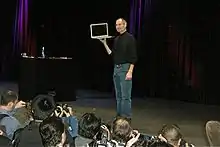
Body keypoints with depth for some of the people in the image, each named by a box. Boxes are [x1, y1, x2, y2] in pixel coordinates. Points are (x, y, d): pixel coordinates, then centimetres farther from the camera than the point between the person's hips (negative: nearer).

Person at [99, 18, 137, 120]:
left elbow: (133, 57, -12)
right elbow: (112, 54, 15)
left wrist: (130, 71, -19)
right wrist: (104, 43, 9)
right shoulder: (116, 39, 15)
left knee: (125, 96, -7)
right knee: (118, 95, 13)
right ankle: (119, 116, 21)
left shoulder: (130, 38, -7)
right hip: (116, 68, 8)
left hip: (125, 68, -8)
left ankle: (126, 118, -1)